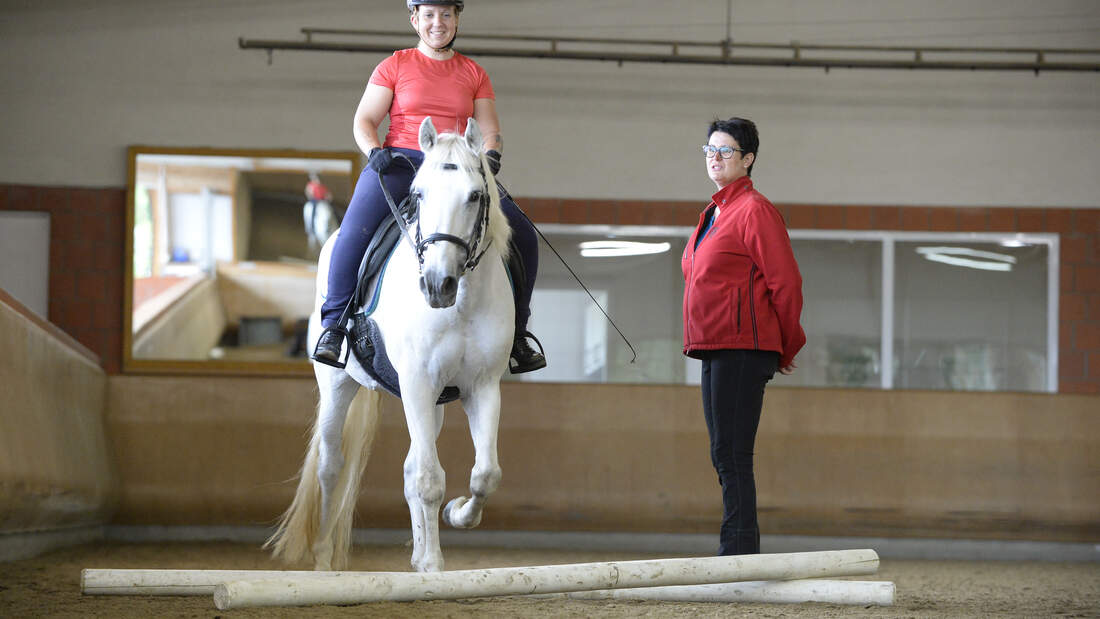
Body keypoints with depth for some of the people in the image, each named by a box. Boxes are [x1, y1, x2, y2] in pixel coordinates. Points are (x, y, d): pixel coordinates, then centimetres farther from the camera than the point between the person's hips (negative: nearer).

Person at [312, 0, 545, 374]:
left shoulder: (474, 74, 16)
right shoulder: (395, 66, 10)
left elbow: (489, 131, 11)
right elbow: (364, 121, 5)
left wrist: (491, 155, -11)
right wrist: (375, 151, -15)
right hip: (399, 164, -2)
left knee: (523, 235, -14)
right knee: (355, 232, -30)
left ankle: (515, 332, 1)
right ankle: (334, 324, -13)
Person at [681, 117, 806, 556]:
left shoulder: (754, 210, -9)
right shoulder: (714, 214, 19)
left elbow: (786, 283, -12)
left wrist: (787, 350, -4)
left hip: (742, 349, -10)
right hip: (714, 350, 10)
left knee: (732, 454, -12)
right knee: (725, 455, 10)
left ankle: (739, 550, -12)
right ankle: (740, 552, 15)